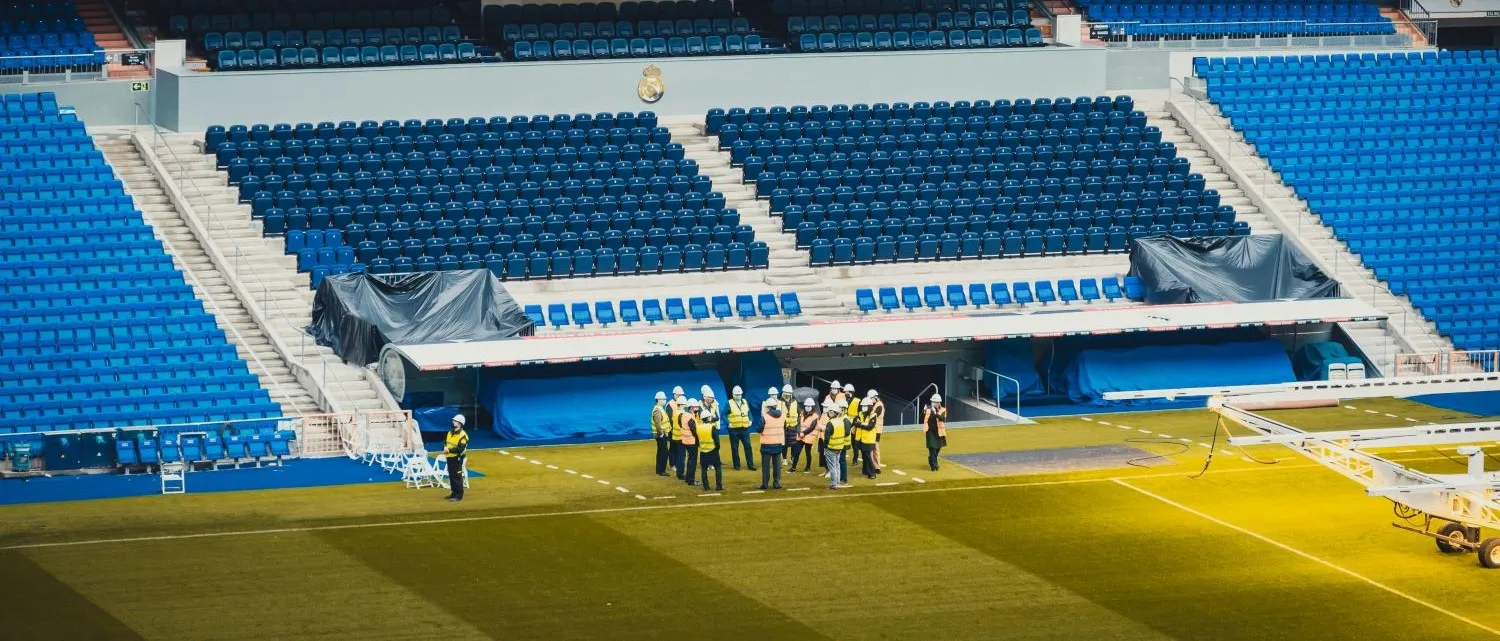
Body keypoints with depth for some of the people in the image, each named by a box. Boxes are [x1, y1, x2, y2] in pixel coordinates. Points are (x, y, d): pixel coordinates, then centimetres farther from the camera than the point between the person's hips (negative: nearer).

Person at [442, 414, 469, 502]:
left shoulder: (463, 435, -17)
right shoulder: (450, 432, 11)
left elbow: (460, 448, -23)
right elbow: (445, 441, 16)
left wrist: (449, 450, -22)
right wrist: (445, 447, -7)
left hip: (457, 458, -9)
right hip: (449, 457, 9)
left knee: (457, 477, -7)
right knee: (451, 476, 16)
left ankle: (459, 495, -2)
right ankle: (454, 493, 27)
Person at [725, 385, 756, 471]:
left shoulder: (745, 402, 9)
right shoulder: (729, 403, -5)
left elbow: (749, 412, 21)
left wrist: (750, 420, 7)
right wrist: (728, 423, -13)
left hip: (744, 429, 3)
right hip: (734, 430, -3)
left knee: (748, 446, 0)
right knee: (735, 448, 4)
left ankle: (750, 465, 4)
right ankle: (736, 465, 12)